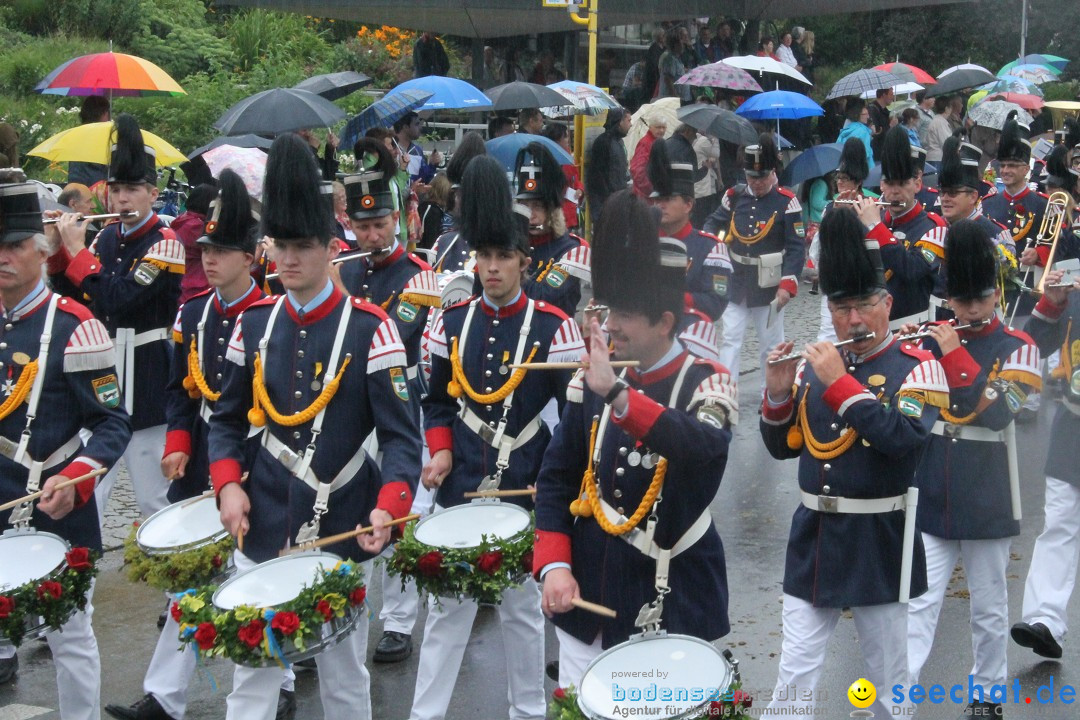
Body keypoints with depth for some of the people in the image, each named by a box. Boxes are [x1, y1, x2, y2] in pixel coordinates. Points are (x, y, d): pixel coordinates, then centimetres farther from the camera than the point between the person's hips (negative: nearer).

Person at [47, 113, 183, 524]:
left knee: (153, 491, 3)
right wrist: (55, 249, -1)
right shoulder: (107, 236, 10)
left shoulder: (165, 243, -11)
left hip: (144, 378, -6)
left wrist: (77, 250, -15)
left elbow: (119, 298, -22)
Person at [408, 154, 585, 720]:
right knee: (447, 604, 10)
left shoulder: (553, 327, -8)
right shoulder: (454, 322, 2)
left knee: (521, 605, 11)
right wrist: (440, 452, -3)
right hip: (459, 487, 2)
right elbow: (438, 399, 12)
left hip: (525, 490, -2)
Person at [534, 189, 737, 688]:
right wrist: (553, 565, -6)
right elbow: (557, 479, 7)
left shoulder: (707, 382, -10)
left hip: (673, 604, -4)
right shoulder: (590, 382, 2)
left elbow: (706, 446, -32)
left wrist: (617, 395, -44)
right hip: (588, 594, 4)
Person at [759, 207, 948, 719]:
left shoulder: (917, 367, -7)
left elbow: (904, 437, -23)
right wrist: (778, 393, -7)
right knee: (793, 679, 4)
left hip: (879, 541, -3)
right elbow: (782, 447, 11)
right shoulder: (813, 363, 6)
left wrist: (839, 382, -23)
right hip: (812, 536, 3)